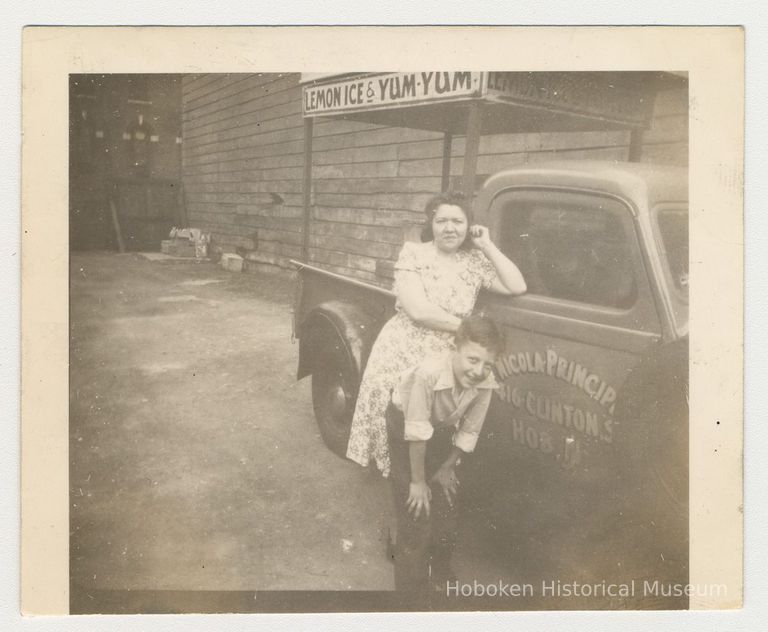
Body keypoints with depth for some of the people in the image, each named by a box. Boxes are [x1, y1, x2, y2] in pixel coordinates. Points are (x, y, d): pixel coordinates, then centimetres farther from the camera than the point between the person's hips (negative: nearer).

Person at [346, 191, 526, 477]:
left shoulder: (475, 260, 6)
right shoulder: (414, 255, -3)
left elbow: (517, 287, -6)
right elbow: (418, 311, -14)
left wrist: (488, 246, -4)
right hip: (402, 356, -2)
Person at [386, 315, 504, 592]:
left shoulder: (485, 383, -25)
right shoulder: (429, 373, -41)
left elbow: (469, 432, -10)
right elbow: (417, 434, -31)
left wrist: (447, 467, 0)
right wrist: (418, 482, -22)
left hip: (442, 427, 5)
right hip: (404, 426, -5)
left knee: (446, 509, 12)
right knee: (417, 514, -7)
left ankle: (441, 576, 36)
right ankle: (410, 587, 12)